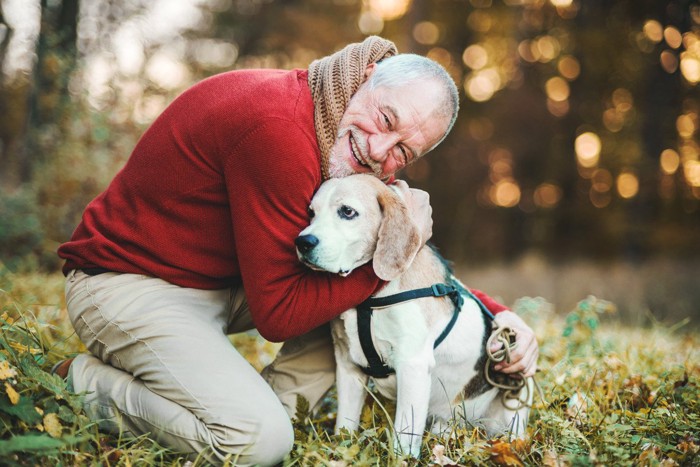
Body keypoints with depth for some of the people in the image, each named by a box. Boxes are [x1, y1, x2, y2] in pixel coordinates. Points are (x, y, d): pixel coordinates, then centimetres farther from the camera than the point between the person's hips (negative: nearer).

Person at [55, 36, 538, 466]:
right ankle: (90, 383, -3)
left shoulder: (354, 160, 1)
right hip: (129, 284, -9)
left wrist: (497, 315, -2)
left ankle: (274, 407, 0)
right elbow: (279, 314, -25)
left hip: (223, 283, 9)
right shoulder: (278, 128, -29)